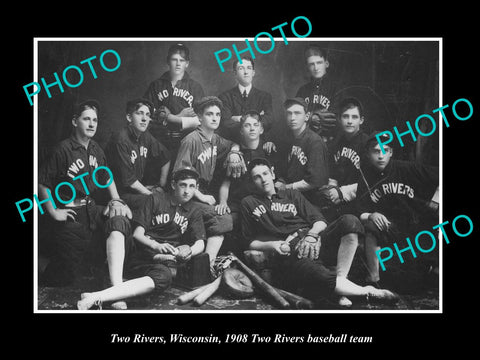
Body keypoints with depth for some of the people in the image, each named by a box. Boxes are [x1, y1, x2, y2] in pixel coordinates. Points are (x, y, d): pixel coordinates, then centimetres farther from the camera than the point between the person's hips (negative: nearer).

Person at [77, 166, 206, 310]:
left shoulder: (194, 211, 18)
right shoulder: (156, 199, 11)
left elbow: (200, 244, 7)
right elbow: (137, 233, 4)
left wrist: (189, 251, -18)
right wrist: (156, 246, -17)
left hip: (166, 261, 1)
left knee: (163, 277, -37)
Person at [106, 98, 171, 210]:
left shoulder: (145, 137, 5)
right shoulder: (121, 140, -19)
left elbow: (166, 158, 22)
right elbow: (128, 180, -18)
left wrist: (161, 185, 14)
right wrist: (151, 194, -10)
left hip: (140, 188, 8)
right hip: (123, 194, -8)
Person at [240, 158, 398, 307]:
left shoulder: (291, 194, 25)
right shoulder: (249, 203, 18)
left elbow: (320, 221, 16)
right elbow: (251, 242, 13)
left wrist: (311, 235, -6)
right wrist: (271, 245, -7)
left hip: (314, 241, 5)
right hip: (289, 255, -4)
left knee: (349, 221, -25)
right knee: (324, 279, -36)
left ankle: (340, 280, -23)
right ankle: (368, 291, -13)